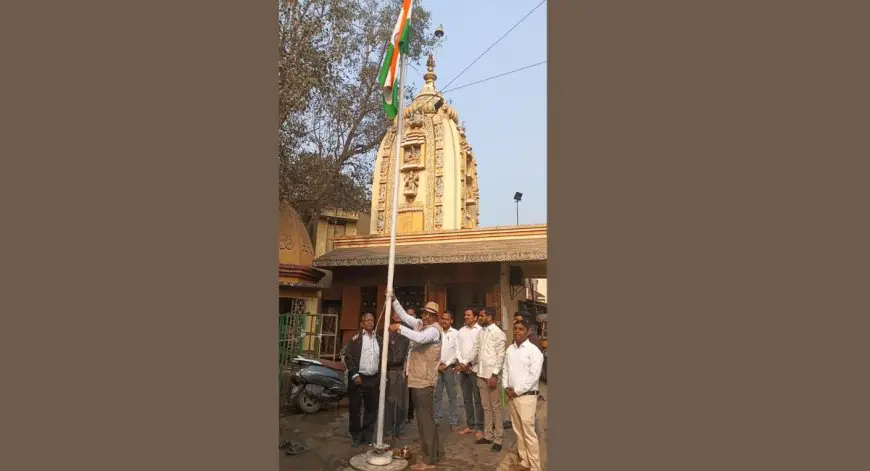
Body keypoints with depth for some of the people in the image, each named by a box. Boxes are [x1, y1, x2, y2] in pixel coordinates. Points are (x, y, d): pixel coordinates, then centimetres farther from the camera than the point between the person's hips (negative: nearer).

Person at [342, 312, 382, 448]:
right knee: (355, 408, 5)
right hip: (358, 378, -3)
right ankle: (356, 435, 21)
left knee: (372, 408, 9)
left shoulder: (379, 339, 9)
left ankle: (368, 435, 25)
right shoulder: (356, 338, -3)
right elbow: (348, 357, -7)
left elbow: (382, 358, 12)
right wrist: (354, 374, -14)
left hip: (374, 379, 4)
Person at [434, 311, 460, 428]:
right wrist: (437, 365, -6)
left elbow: (457, 351, -5)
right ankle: (436, 419, 14)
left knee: (452, 395, 5)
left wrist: (446, 365, -8)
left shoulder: (456, 333, -1)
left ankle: (453, 420, 12)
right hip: (437, 367, 1)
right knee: (437, 395, 5)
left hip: (450, 367, -1)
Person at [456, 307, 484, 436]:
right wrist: (462, 364, -5)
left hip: (475, 368, -6)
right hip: (463, 369, 6)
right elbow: (457, 348, 8)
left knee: (478, 400, 1)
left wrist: (466, 363, -12)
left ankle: (480, 427, 10)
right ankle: (470, 425, 23)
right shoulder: (461, 330, 12)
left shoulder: (480, 330, -6)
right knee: (467, 399, 13)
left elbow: (476, 350, -13)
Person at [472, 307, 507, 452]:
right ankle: (488, 435, 26)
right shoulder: (481, 332, 10)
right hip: (481, 374, 7)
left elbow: (501, 356, -15)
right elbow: (476, 350, 15)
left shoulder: (498, 333, -12)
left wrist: (494, 375, -19)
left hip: (492, 375, -7)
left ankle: (498, 439, 13)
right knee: (486, 406, 15)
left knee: (496, 407, 4)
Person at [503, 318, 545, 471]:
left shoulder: (534, 351, -11)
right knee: (518, 430, 14)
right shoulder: (509, 349, 8)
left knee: (528, 432, -5)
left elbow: (533, 376, -15)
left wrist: (517, 391, -13)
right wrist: (506, 387, -2)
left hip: (526, 396, -6)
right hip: (510, 395, 6)